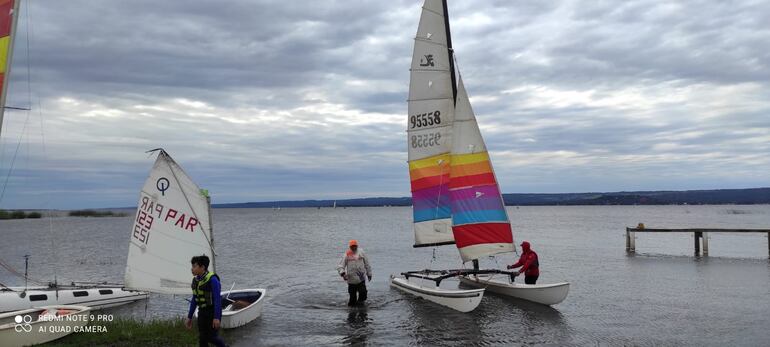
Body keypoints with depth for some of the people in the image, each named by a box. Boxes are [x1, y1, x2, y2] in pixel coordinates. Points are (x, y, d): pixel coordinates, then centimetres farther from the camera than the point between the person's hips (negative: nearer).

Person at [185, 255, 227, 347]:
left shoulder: (212, 279, -18)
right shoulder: (195, 280, 5)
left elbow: (217, 299, -20)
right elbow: (194, 300, 12)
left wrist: (217, 318, -23)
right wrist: (189, 317, 12)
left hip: (213, 312, -7)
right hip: (202, 312, 7)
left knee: (211, 336, -4)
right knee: (202, 338, 6)